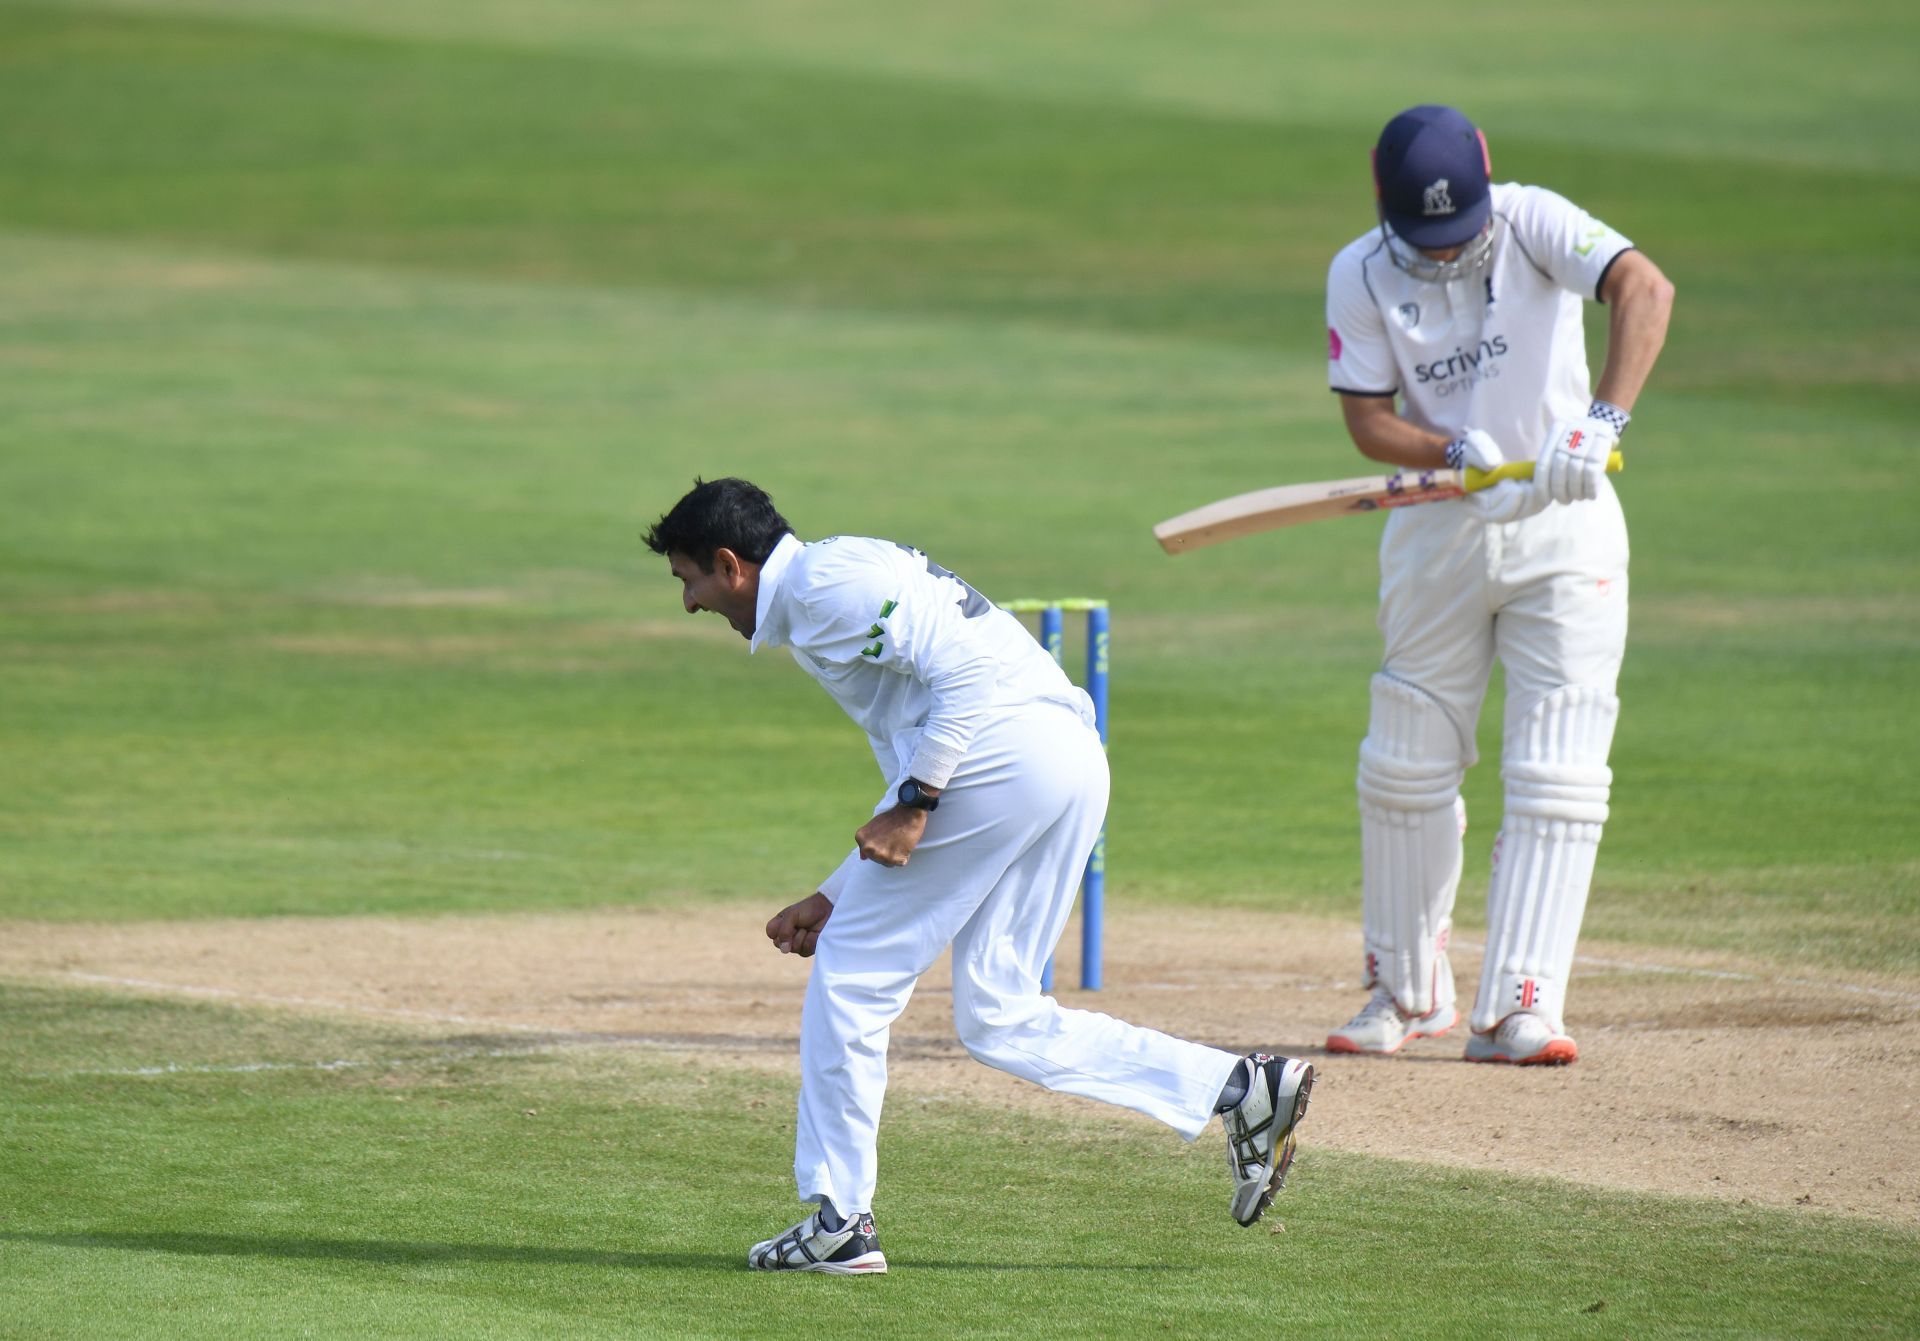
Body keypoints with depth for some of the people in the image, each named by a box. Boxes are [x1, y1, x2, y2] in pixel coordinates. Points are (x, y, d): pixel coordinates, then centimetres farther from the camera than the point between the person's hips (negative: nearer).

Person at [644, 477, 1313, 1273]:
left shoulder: (821, 582, -2)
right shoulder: (847, 584, 30)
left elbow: (963, 667, -15)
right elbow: (912, 771, 31)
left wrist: (915, 804, -16)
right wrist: (833, 898, 28)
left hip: (1004, 751, -10)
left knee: (851, 972, 1)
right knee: (998, 1021, 10)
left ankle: (839, 1221, 4)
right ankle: (1236, 1089, 0)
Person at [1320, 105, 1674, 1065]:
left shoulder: (1533, 223, -15)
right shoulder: (1360, 277, -7)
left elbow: (1644, 287, -32)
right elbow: (1367, 419, -7)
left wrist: (1603, 420, -46)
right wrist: (1459, 456, -26)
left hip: (1563, 523, -3)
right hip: (1438, 526, 3)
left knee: (1556, 770, -9)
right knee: (1407, 764, 8)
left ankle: (1518, 1010, -9)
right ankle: (1407, 991, 25)